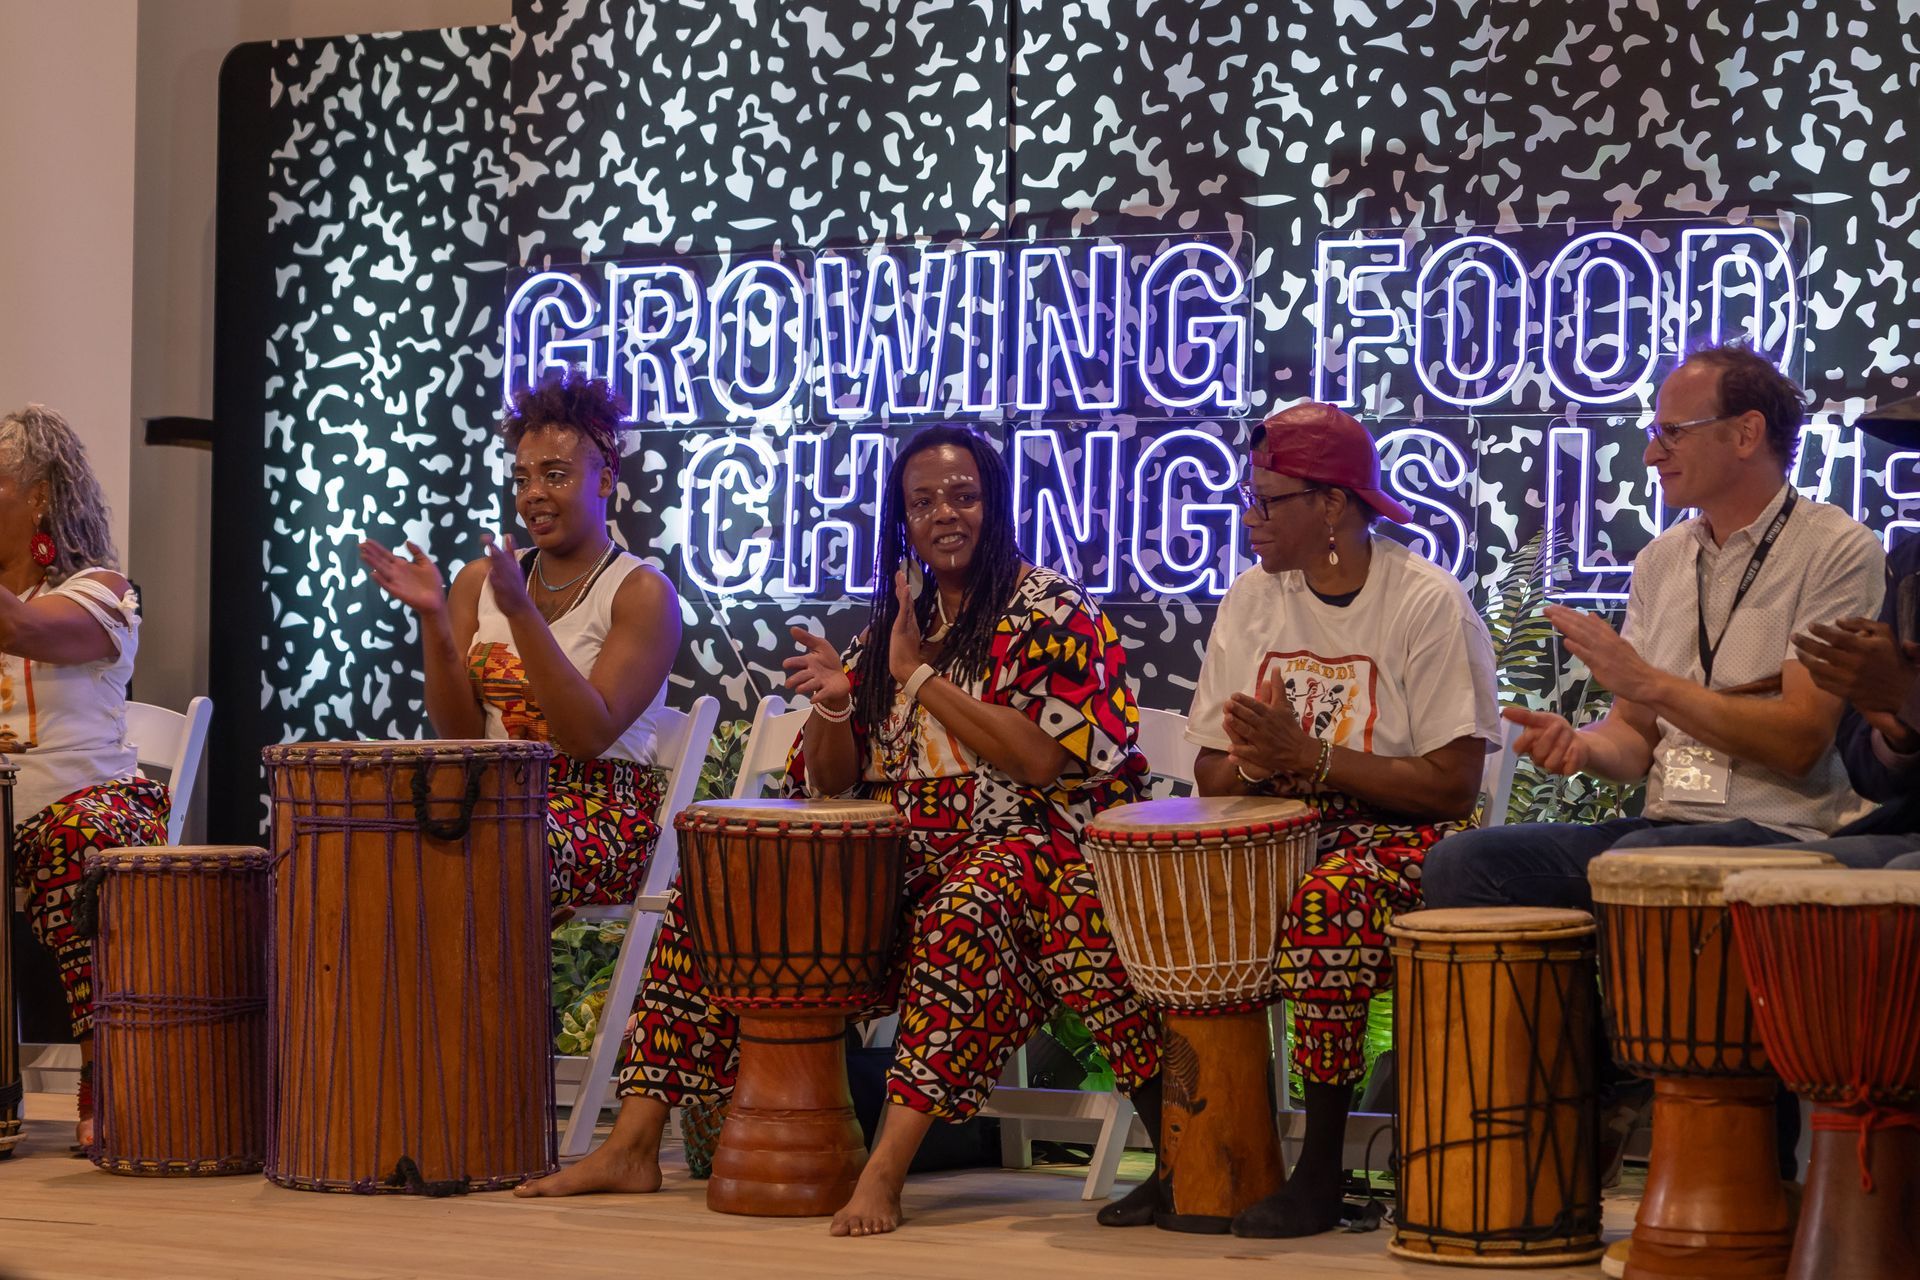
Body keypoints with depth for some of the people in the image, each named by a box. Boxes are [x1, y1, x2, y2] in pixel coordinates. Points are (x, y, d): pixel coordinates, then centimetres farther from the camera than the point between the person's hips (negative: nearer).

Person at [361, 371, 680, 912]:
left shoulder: (644, 594, -2)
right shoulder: (478, 581, 12)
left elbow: (590, 736, -14)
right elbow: (459, 734, 5)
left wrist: (521, 613, -21)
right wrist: (433, 617, -8)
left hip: (604, 807, -4)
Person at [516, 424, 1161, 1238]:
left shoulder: (1050, 613, -1)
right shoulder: (891, 622, 16)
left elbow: (1045, 758, -16)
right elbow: (831, 782, 15)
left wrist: (920, 676, -12)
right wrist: (833, 704, -8)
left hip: (1012, 843, -6)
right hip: (893, 859, 6)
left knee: (968, 910, -41)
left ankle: (886, 1170, -47)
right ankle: (634, 1144, -12)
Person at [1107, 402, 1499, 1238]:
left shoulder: (1428, 604, -10)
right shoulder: (1252, 599, 8)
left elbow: (1451, 787, -16)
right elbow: (1213, 775, 9)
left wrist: (1309, 756, -19)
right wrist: (1259, 760, -15)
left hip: (1402, 836, -6)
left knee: (1329, 897, -37)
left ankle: (1321, 1171, -26)